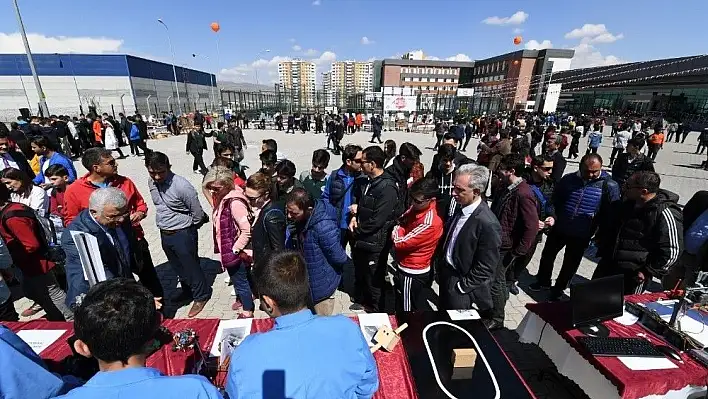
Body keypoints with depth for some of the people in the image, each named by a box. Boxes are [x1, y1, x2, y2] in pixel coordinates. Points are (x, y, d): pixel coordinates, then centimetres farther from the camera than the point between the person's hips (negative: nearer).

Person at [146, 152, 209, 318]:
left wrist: (188, 230, 0)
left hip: (183, 234, -7)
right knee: (178, 266, 23)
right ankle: (187, 291, 45)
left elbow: (198, 214, -16)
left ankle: (201, 296, 28)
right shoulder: (151, 182, -3)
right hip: (164, 234, 7)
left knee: (191, 266, 8)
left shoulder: (182, 186, -25)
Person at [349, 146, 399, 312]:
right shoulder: (367, 182, 4)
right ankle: (361, 301, 50)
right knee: (359, 274, 26)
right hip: (360, 239, 8)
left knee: (374, 279, 11)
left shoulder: (388, 188, -23)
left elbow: (377, 220, -24)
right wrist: (355, 217, -3)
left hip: (374, 243, -8)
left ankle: (376, 311, 34)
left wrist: (358, 230, -11)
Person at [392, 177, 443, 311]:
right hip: (410, 268, 8)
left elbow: (399, 242, -27)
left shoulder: (429, 223, -31)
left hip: (411, 273, -8)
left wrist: (397, 228, -10)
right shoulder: (416, 207, -5)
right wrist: (400, 222, -13)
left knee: (407, 310, 12)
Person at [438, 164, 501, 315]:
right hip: (446, 275, 7)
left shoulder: (488, 224, -29)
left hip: (460, 290, -7)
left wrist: (462, 287, -14)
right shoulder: (461, 207, -6)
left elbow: (485, 269, -22)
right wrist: (441, 268, 8)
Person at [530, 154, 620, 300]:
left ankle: (558, 289, 36)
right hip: (559, 228, 2)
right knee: (547, 255, 17)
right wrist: (555, 217, -4)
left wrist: (593, 228, -9)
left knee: (570, 264, 15)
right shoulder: (568, 179, -6)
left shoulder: (609, 186, -13)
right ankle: (543, 281, 40)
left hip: (581, 235, -2)